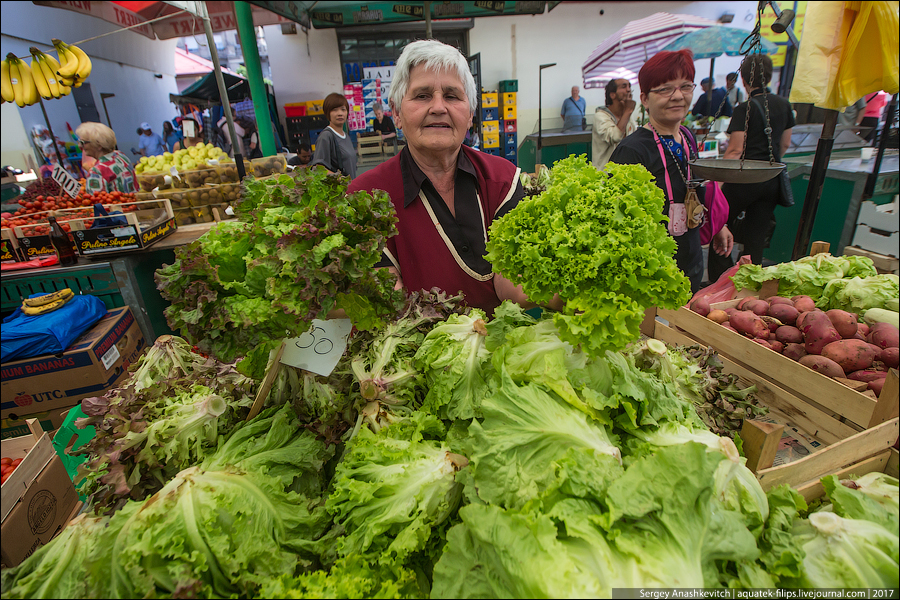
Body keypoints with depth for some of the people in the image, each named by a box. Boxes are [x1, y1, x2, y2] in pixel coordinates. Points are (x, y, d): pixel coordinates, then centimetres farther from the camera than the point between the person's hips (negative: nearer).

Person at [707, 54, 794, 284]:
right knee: (756, 239, 9)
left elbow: (735, 150, -16)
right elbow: (785, 144, 19)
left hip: (745, 178, -7)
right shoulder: (784, 105, 11)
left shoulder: (745, 109, -10)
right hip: (772, 180, 7)